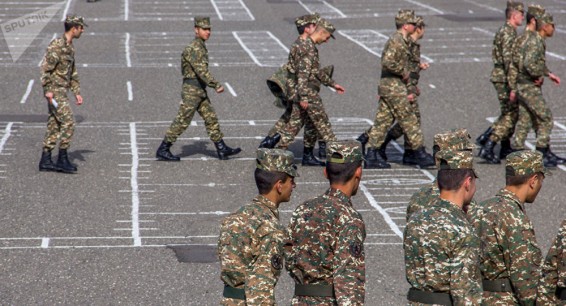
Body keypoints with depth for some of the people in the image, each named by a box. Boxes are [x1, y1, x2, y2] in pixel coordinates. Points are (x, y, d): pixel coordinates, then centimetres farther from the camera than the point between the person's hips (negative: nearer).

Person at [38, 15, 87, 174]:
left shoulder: (70, 47, 16)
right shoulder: (57, 45, -14)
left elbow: (72, 73, 23)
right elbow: (46, 67, -18)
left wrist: (77, 92, 17)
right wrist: (48, 90, -21)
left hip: (61, 91, 10)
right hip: (55, 91, -10)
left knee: (54, 125, 9)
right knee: (68, 122, -12)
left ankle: (45, 160, 12)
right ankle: (62, 159, -8)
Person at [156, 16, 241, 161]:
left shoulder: (201, 47, 14)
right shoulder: (193, 48, -17)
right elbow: (201, 70, -26)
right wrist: (216, 85, -29)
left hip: (200, 91, 10)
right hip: (191, 90, -9)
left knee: (211, 118, 8)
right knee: (182, 122, -5)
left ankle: (222, 149, 10)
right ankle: (162, 150, 1)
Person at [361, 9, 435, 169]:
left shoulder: (401, 41, 19)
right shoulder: (397, 40, -15)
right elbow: (387, 62, -27)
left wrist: (406, 91, 22)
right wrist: (404, 71, -15)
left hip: (387, 86, 10)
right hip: (393, 86, -10)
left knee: (382, 121, 8)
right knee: (410, 121, -2)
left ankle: (371, 156, 7)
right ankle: (420, 155, 4)